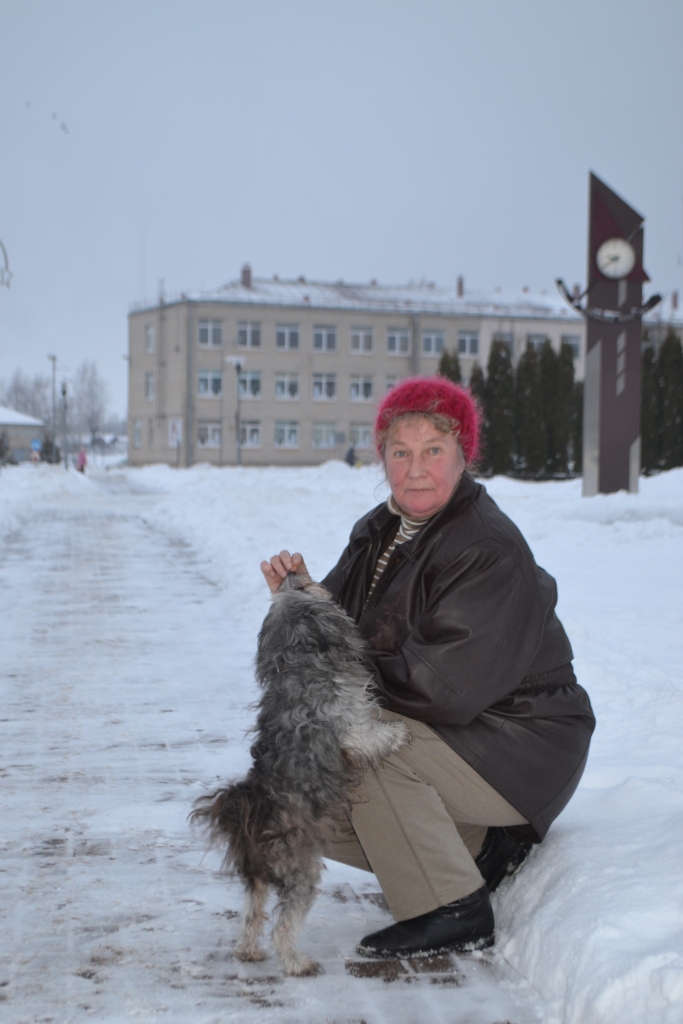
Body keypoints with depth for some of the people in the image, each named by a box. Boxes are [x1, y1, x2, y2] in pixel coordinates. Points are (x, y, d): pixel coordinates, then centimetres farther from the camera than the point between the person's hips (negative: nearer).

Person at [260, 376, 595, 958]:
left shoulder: (489, 551, -22)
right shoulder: (381, 532, 5)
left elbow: (448, 685, -28)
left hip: (518, 751, -9)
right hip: (448, 736, 9)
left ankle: (454, 912, -18)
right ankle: (481, 846, 5)